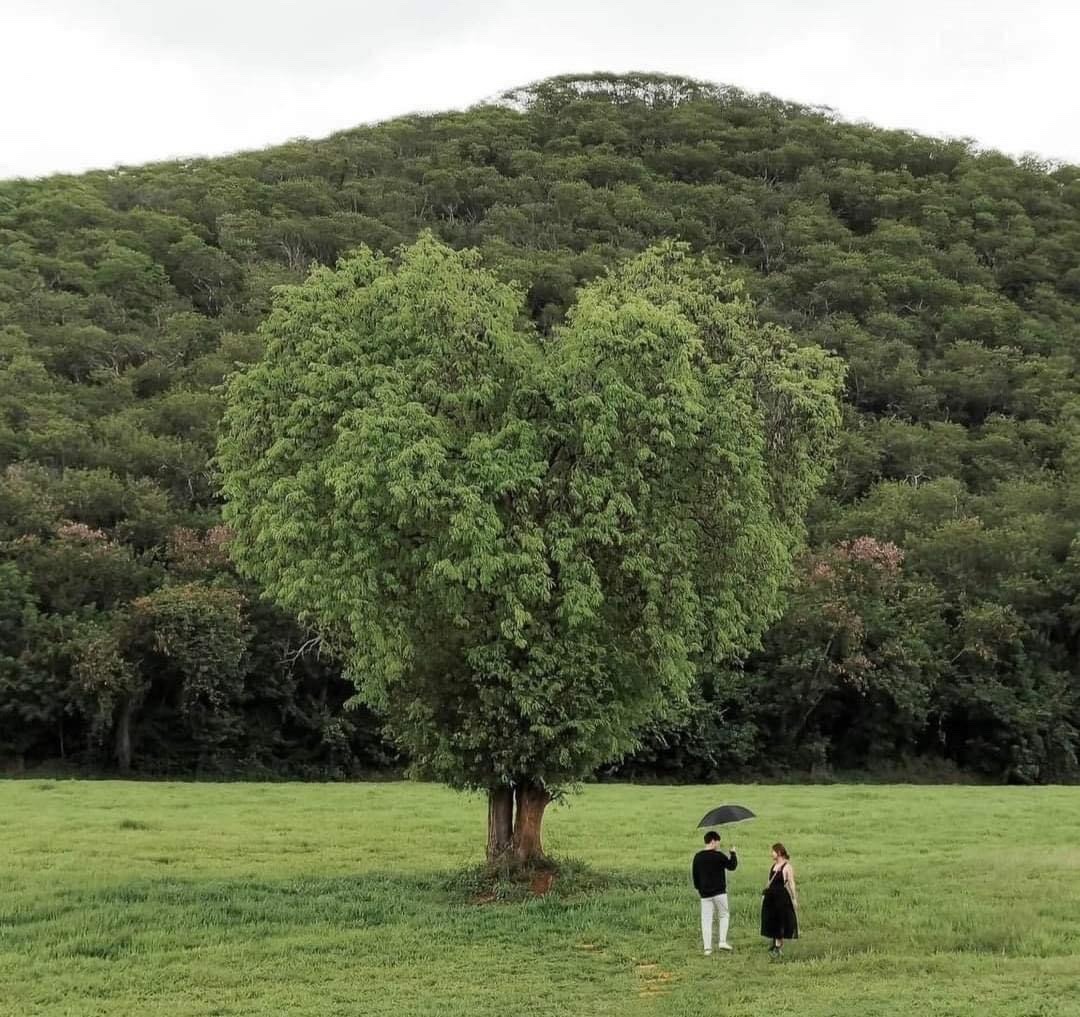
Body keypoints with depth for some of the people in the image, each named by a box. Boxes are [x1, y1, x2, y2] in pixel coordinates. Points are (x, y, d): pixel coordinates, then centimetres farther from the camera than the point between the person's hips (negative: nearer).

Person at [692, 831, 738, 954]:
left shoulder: (697, 857, 5)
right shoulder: (718, 855, -11)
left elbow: (695, 875, 12)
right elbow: (732, 866, 1)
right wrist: (733, 854, 16)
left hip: (705, 894, 4)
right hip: (719, 892, -4)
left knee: (706, 920, 4)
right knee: (723, 916, 13)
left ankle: (707, 947, 0)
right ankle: (722, 941, 0)